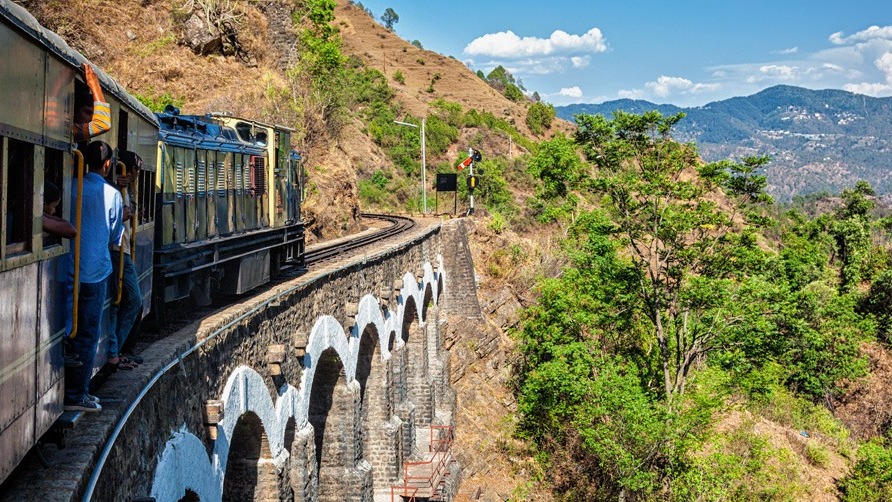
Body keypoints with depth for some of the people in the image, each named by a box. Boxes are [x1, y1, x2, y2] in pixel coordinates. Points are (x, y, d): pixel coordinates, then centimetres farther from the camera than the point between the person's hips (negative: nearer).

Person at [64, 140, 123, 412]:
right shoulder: (112, 195, -8)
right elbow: (115, 237, 2)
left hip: (69, 270, 4)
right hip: (94, 272, -4)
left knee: (71, 331, 14)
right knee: (87, 335, 3)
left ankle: (70, 389, 21)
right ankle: (76, 395, 6)